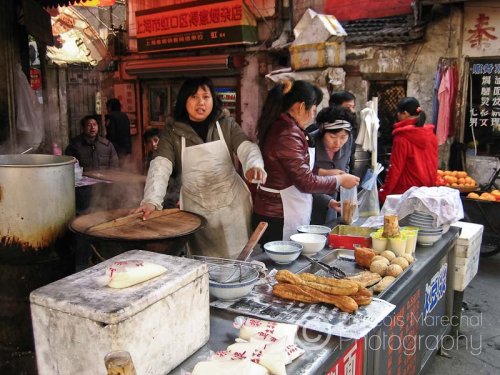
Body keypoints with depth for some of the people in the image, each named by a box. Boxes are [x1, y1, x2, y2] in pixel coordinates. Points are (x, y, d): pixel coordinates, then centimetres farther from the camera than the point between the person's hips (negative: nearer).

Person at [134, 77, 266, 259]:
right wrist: (152, 200, -29)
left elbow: (247, 148, -14)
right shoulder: (171, 134, -1)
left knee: (238, 257, 8)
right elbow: (160, 167, -12)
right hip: (196, 208, 0)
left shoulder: (228, 125, 1)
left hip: (233, 202, 1)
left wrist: (254, 165, -38)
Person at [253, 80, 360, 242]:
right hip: (279, 218, -9)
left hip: (274, 212, 10)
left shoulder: (279, 126, 9)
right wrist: (340, 180, -6)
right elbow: (306, 182, -18)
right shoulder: (288, 134, -20)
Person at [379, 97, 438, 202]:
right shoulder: (431, 135, 4)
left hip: (406, 191, -6)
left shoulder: (402, 138, -14)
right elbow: (433, 164, 10)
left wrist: (383, 193, -7)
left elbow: (395, 168, -14)